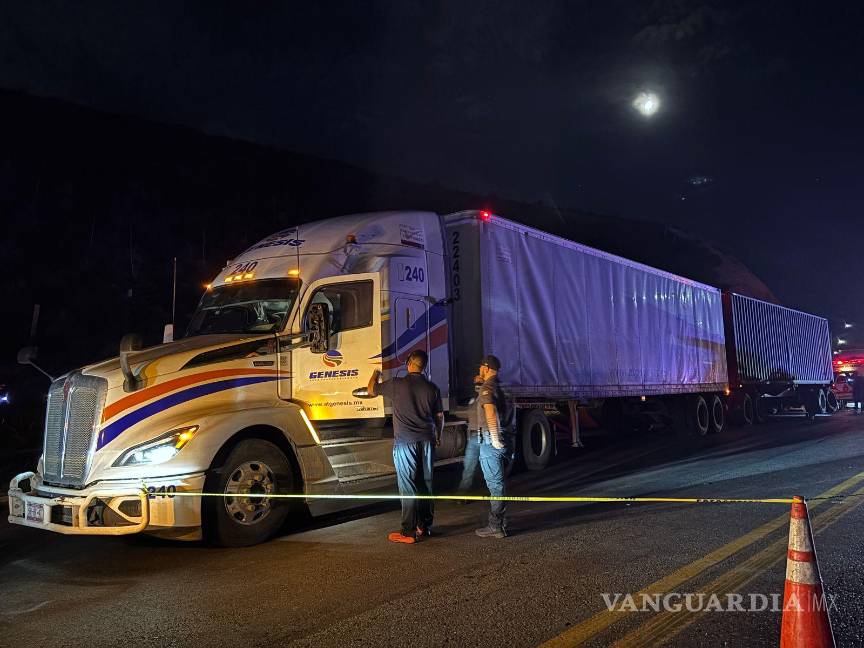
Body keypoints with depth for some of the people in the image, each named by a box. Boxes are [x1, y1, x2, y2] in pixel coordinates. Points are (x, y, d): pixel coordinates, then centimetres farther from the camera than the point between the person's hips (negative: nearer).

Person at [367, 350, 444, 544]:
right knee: (426, 483, 12)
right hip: (427, 441, 4)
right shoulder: (432, 388, 4)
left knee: (408, 486, -2)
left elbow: (371, 389, 10)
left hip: (405, 442, -4)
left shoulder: (397, 384, -7)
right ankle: (425, 526, 21)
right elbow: (439, 417, 13)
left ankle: (409, 532, 0)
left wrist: (375, 374, 30)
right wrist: (438, 436, 30)